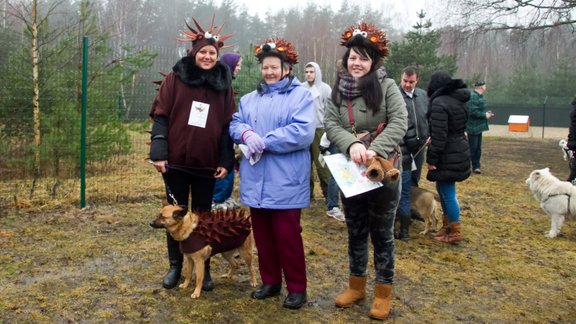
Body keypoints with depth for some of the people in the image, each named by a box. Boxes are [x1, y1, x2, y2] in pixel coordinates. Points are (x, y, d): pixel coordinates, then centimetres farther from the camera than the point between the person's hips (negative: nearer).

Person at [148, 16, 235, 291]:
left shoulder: (224, 85, 5)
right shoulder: (175, 78, -1)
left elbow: (228, 125, 4)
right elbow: (160, 116, -4)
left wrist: (226, 161, -3)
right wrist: (159, 153, -12)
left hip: (206, 164, 1)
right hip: (175, 161, -1)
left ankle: (204, 268, 22)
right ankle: (175, 266, 24)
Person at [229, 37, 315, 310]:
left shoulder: (301, 95, -3)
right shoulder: (249, 99, 17)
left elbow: (303, 133, -16)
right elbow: (235, 124, 9)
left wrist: (264, 142, -16)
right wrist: (247, 134, -15)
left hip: (285, 180, -6)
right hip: (256, 179, 6)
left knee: (287, 234, -1)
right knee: (262, 233, 13)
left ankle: (297, 288, 14)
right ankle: (270, 281, 28)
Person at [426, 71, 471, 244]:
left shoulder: (439, 103, -18)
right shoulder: (459, 101, 11)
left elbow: (439, 135, -21)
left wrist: (431, 159, -16)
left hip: (448, 156, -10)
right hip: (460, 151, 10)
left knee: (448, 193, 0)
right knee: (443, 189, 20)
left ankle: (455, 232, 9)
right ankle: (447, 225, 30)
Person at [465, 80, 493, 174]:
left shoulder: (479, 96, 15)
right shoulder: (473, 97, -18)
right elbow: (473, 112, -25)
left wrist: (486, 113, 5)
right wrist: (485, 115, -15)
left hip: (479, 127, 10)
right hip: (473, 127, -10)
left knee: (478, 148, 12)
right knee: (472, 147, -6)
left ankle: (476, 166, 18)